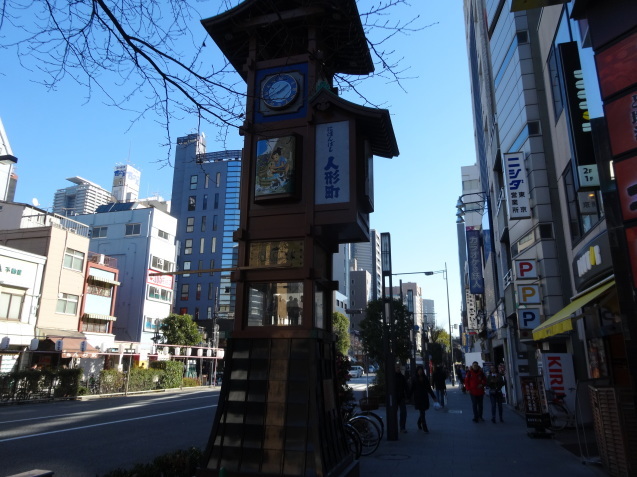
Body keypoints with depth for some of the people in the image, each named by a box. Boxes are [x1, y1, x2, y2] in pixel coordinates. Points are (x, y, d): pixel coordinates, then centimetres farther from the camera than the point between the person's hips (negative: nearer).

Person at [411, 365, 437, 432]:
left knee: (422, 412, 11)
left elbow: (429, 389, 8)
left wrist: (434, 397, 4)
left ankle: (419, 423, 37)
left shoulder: (426, 379, 4)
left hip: (425, 397, 3)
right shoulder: (415, 379, -2)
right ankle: (425, 428, -2)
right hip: (418, 398, -3)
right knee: (422, 413, -6)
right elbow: (412, 389, 0)